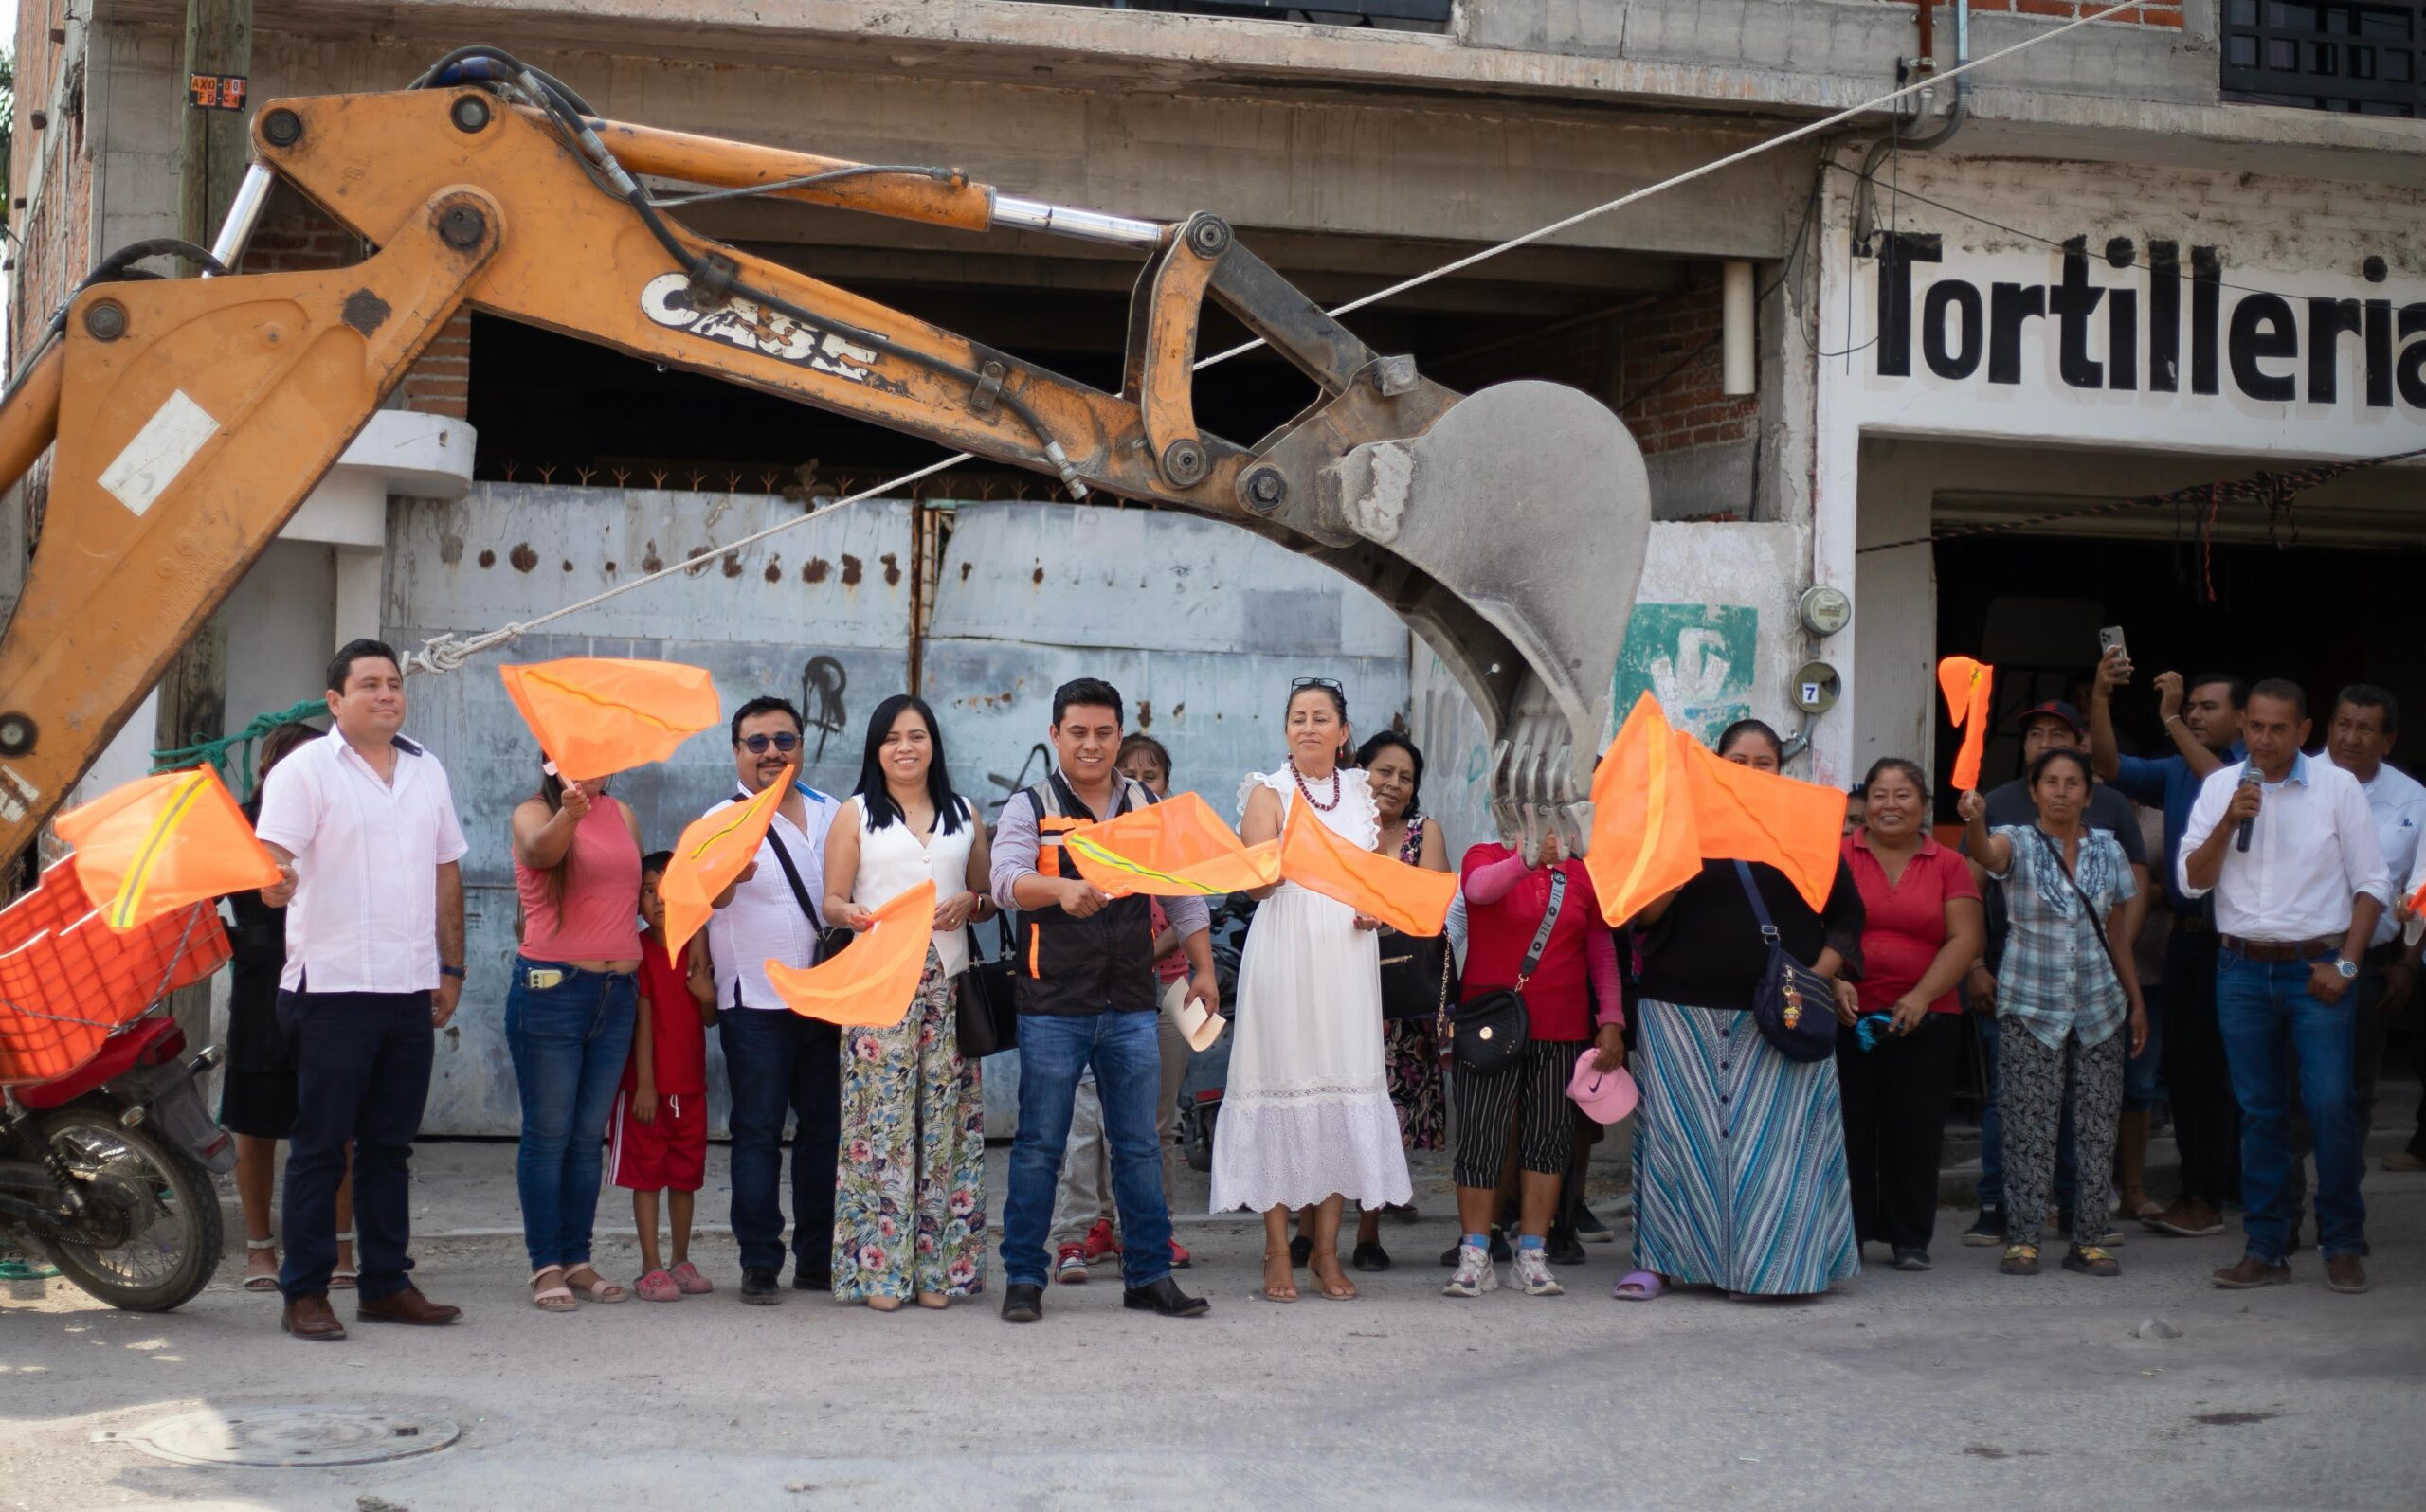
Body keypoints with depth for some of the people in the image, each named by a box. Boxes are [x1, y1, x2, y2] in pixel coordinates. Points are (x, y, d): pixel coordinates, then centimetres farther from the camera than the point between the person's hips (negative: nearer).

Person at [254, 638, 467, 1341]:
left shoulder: (427, 772, 14)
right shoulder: (305, 770, -4)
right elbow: (272, 869, -13)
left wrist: (451, 968, 16)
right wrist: (278, 882, -37)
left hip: (410, 991, 6)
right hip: (332, 987, -5)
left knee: (390, 1144, 11)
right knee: (321, 1145, -1)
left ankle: (386, 1283, 19)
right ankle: (305, 1292, 5)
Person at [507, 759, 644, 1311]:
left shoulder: (622, 814, 12)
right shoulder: (533, 813, -3)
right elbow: (541, 851, -27)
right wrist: (569, 812, -47)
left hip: (618, 992, 5)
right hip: (551, 988, -5)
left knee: (589, 1136, 9)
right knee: (548, 1134, -1)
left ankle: (578, 1260, 15)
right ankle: (545, 1266, 3)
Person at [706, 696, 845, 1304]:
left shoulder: (830, 814, 12)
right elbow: (712, 896, -22)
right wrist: (729, 873, -45)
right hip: (756, 1003, -4)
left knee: (825, 1129, 8)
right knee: (758, 1132, -3)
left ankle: (818, 1259, 17)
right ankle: (759, 1264, 2)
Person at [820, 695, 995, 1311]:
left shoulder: (964, 815, 16)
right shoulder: (855, 814, 9)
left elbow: (988, 899, 19)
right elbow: (833, 900, 4)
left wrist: (968, 903, -3)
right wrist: (855, 914, -18)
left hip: (949, 982, 2)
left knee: (945, 1120, 0)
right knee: (882, 1119, -7)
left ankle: (939, 1267, 5)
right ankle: (879, 1268, -3)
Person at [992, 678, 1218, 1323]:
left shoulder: (1148, 809, 11)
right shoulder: (1030, 808, 0)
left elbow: (1183, 895, 17)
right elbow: (1006, 880, -17)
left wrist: (1203, 969, 10)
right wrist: (1061, 889, -37)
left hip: (1132, 1008, 3)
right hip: (1053, 1007, -3)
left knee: (1139, 1145, 7)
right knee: (1039, 1146, 2)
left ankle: (1150, 1275, 15)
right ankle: (1023, 1278, 10)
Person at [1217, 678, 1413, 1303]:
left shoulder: (1361, 794, 14)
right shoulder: (1269, 793, 2)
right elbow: (1259, 883, -10)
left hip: (1346, 957, 4)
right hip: (1285, 955, -4)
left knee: (1343, 1087, 2)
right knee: (1283, 1087, -4)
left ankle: (1326, 1250, 11)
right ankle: (1278, 1250, 3)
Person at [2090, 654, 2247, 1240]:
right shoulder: (2175, 772, 13)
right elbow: (2110, 766, 3)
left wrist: (2171, 721, -23)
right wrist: (2100, 698, -11)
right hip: (2188, 935, 6)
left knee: (2210, 1065, -4)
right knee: (2183, 1065, 10)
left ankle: (2206, 1198, 3)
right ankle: (2223, 1184, 20)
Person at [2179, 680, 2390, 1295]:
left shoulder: (2338, 788, 0)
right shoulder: (2220, 788, 7)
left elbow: (2373, 884, 1)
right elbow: (2191, 881, 2)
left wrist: (2345, 964, -6)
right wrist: (2229, 822, -12)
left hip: (2316, 968, -2)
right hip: (2243, 969, 2)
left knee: (2331, 1105, -9)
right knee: (2259, 1112, 6)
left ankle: (2342, 1245, 4)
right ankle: (2265, 1249, 12)